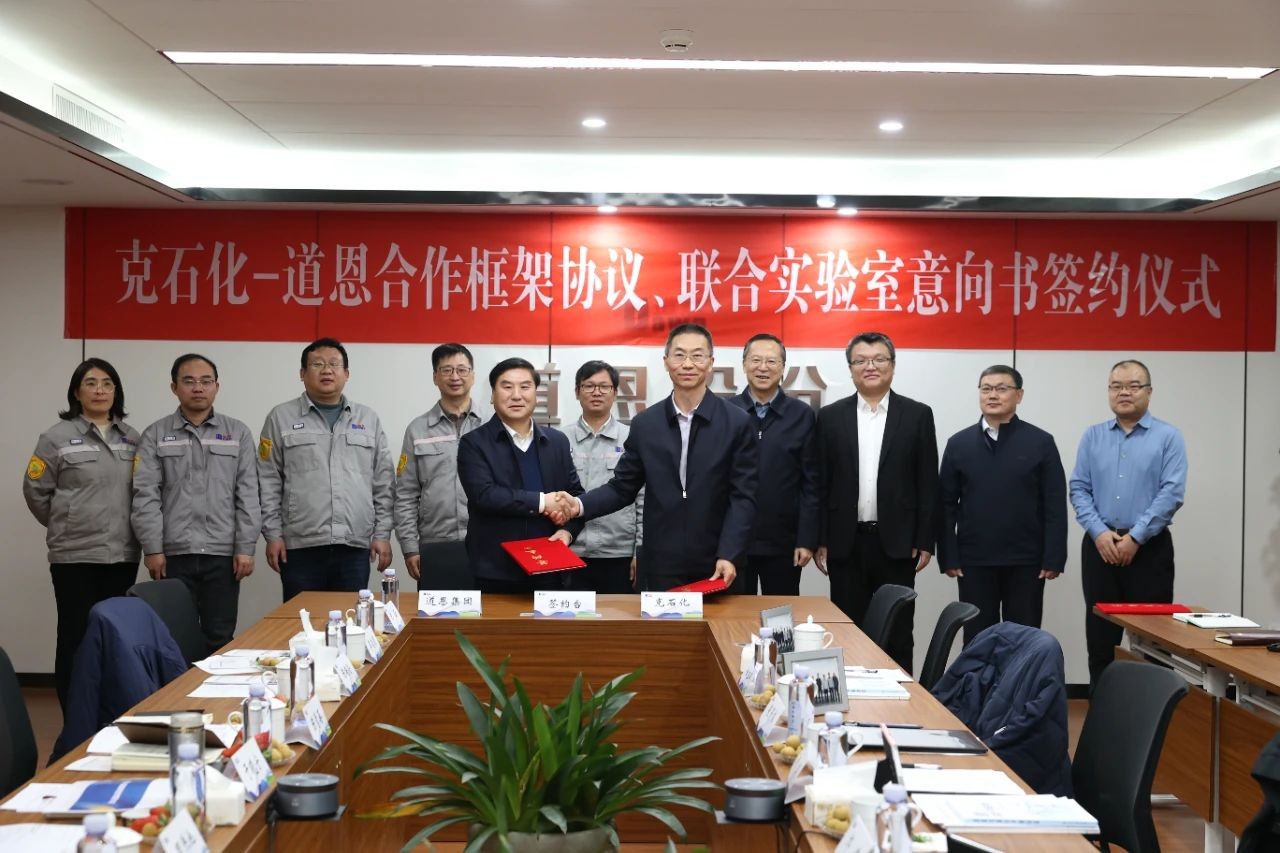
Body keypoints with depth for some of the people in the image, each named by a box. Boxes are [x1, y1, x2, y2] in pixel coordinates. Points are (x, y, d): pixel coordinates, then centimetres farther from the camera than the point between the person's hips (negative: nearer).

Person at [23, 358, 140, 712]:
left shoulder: (131, 438, 9)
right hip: (75, 555, -4)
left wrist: (125, 528, 9)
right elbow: (35, 490, 2)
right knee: (76, 639, 0)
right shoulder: (57, 436, -4)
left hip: (123, 555, 4)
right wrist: (64, 525, 7)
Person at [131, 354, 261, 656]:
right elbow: (145, 496, 0)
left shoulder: (238, 433, 8)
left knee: (219, 639, 3)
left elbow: (248, 495, 3)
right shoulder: (155, 435, 6)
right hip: (173, 554, 0)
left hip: (223, 554, 0)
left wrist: (245, 548, -4)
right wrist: (152, 549, -8)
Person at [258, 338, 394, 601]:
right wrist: (272, 534, -3)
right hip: (300, 548, -2)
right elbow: (268, 483, 3)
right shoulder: (281, 418, 5)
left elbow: (383, 484, 10)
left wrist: (383, 534, 4)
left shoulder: (368, 419, 12)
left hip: (355, 548, 2)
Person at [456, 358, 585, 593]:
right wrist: (541, 501, -15)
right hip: (496, 573, -3)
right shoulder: (474, 444, -1)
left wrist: (568, 530, -4)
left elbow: (575, 494, 16)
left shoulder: (557, 441, 12)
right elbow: (484, 495, -15)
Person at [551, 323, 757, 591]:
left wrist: (728, 555, -13)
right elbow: (623, 487, 9)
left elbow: (743, 496, -4)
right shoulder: (645, 424, 6)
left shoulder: (737, 423, -1)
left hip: (715, 565, -2)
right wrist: (580, 505, -8)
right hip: (659, 566, 2)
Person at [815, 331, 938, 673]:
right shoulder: (830, 416, 5)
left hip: (896, 542, -1)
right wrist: (820, 540, 0)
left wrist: (925, 541, -2)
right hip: (846, 542, 1)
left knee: (897, 633, 5)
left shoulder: (917, 415, 3)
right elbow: (820, 484, 5)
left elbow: (927, 483, 2)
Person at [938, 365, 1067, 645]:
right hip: (974, 561, 1)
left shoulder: (1040, 442, 1)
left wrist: (1053, 558, -8)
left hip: (1026, 561, -1)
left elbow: (1055, 506, -2)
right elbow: (947, 505, 4)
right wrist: (948, 557, -2)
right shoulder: (958, 443, 5)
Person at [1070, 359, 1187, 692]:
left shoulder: (1168, 436, -1)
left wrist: (1135, 538, -14)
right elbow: (1079, 488, 5)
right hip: (1099, 546, 3)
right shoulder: (1092, 436, 9)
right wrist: (1100, 532, -10)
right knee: (1100, 637, 7)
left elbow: (1172, 492, -9)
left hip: (1150, 548, -3)